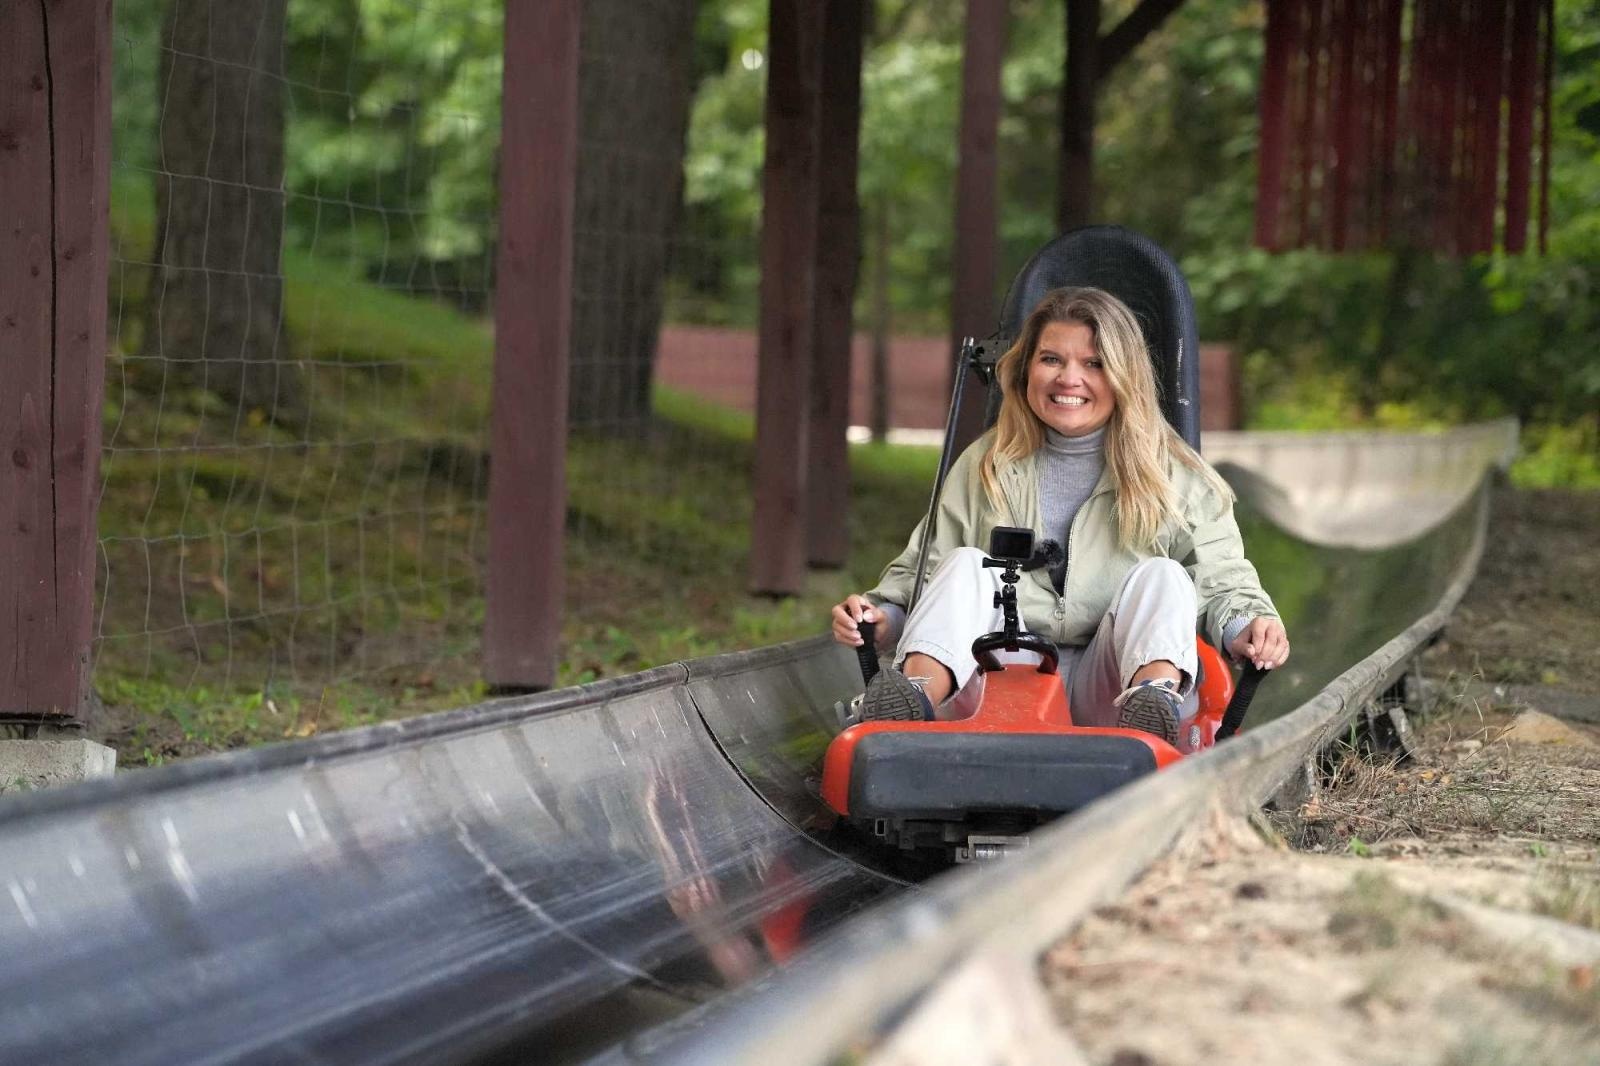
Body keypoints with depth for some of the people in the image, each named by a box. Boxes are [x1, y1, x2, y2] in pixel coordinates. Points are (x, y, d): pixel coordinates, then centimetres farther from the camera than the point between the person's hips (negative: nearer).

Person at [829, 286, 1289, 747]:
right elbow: (916, 572, 13)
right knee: (966, 565, -19)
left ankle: (1156, 691, -53)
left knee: (1160, 576, -22)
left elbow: (1221, 579, 3)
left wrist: (1248, 627, -19)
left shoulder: (1174, 476, 12)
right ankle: (918, 693, -47)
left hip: (1108, 688, -1)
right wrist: (882, 616, -9)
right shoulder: (982, 467, 17)